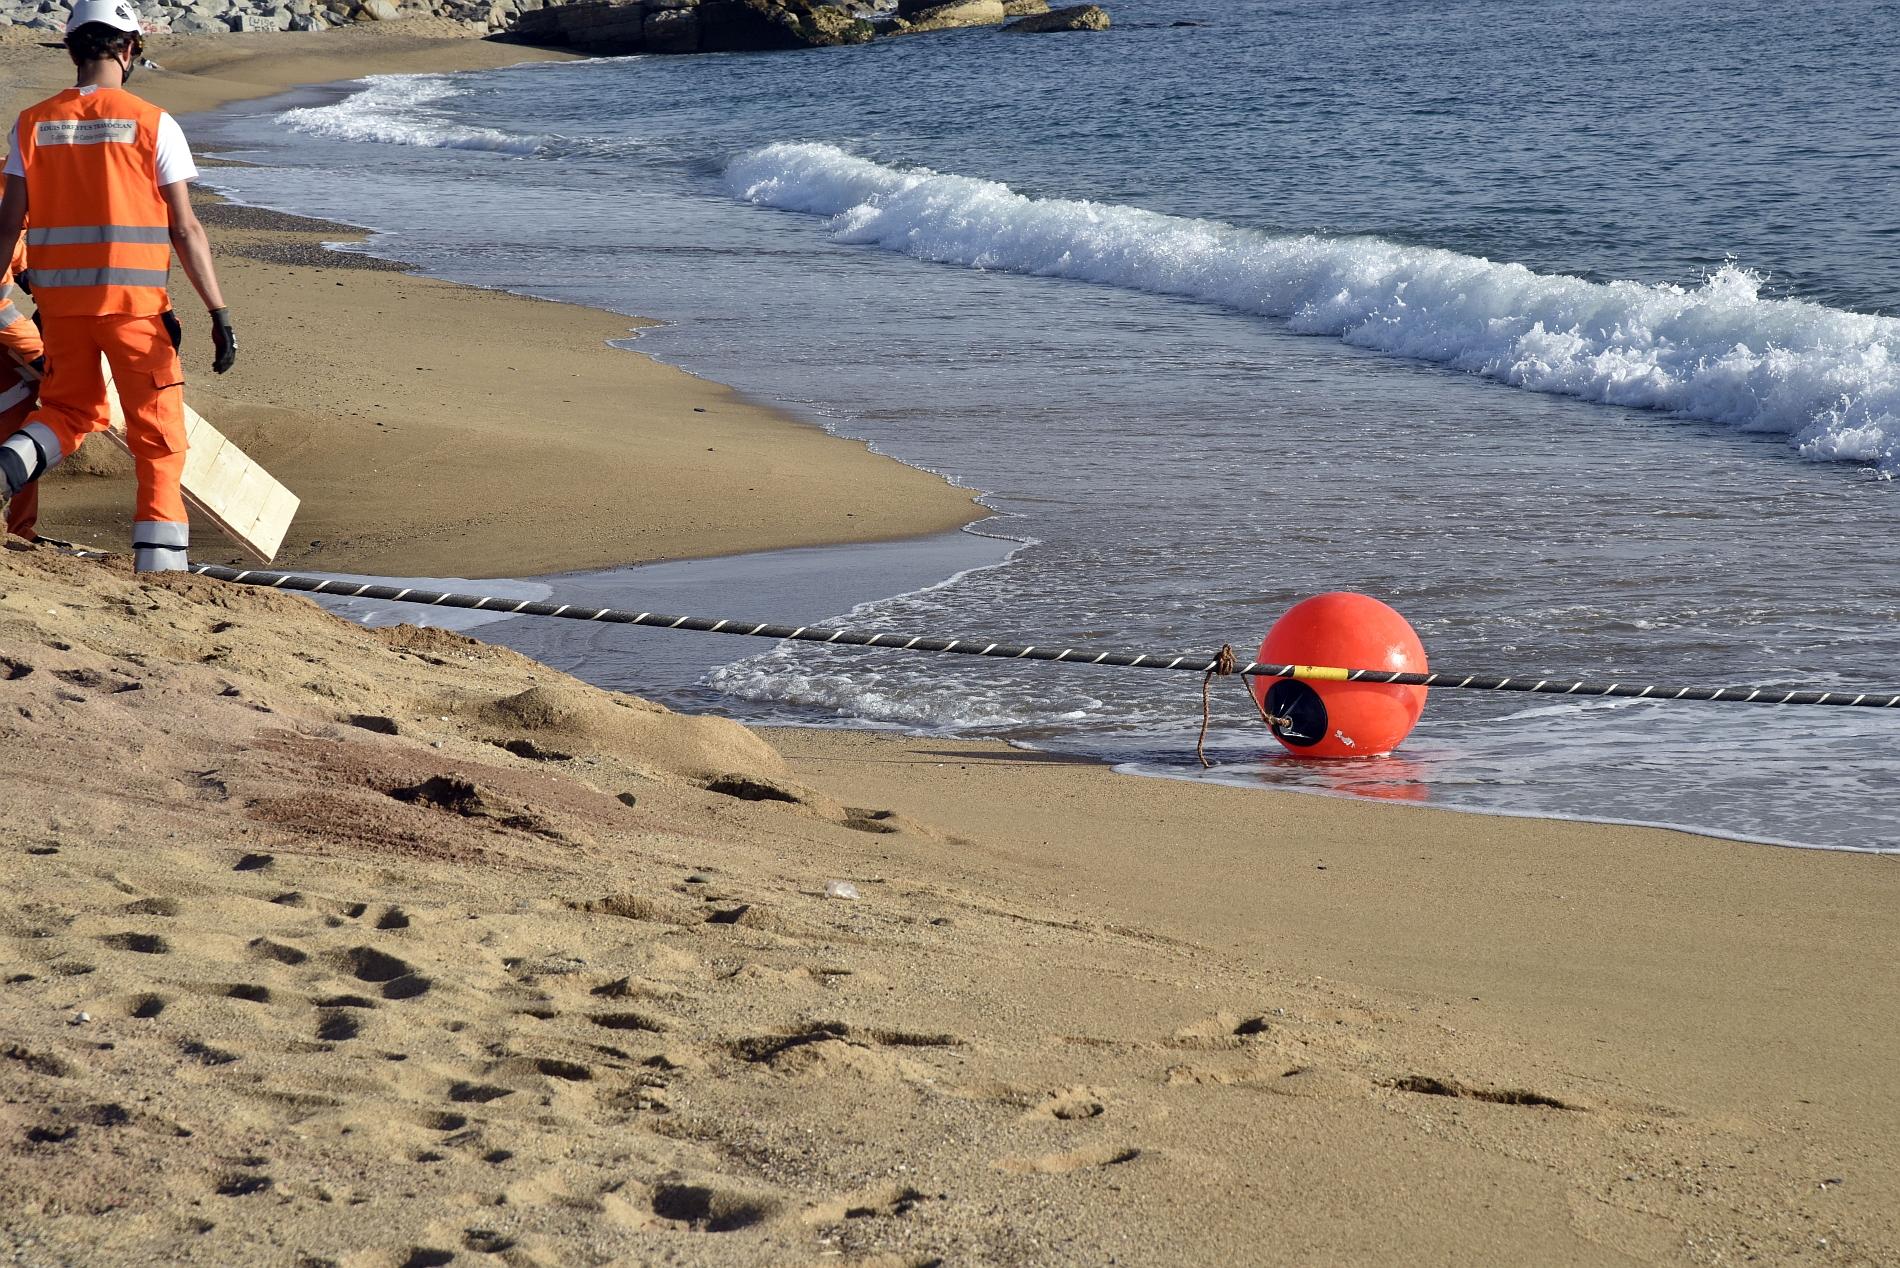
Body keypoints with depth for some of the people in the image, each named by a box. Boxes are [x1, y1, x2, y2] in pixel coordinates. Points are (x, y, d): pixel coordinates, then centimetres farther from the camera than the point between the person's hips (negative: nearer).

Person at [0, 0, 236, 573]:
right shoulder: (153, 125, -7)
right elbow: (185, 230, -9)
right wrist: (220, 314, -7)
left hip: (60, 300, 3)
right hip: (134, 303, -3)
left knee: (73, 412, 24)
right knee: (159, 440, 6)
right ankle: (159, 568, 0)